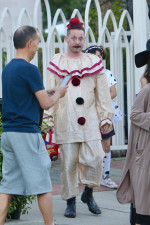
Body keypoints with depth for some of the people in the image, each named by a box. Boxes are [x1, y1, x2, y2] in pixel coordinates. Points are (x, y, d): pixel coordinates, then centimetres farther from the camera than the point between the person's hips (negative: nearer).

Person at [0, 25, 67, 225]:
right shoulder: (29, 69, -13)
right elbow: (45, 104, -11)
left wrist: (47, 93, 19)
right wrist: (58, 94, 8)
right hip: (27, 133, -8)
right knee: (43, 184, 2)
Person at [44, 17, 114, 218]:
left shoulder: (93, 62, 9)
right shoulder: (57, 62, 7)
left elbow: (103, 93, 11)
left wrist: (106, 118, 8)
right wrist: (48, 117, 2)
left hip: (89, 121, 1)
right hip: (66, 122, -1)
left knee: (94, 159, -9)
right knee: (68, 162, 1)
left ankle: (88, 192, 16)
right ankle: (70, 202, 14)